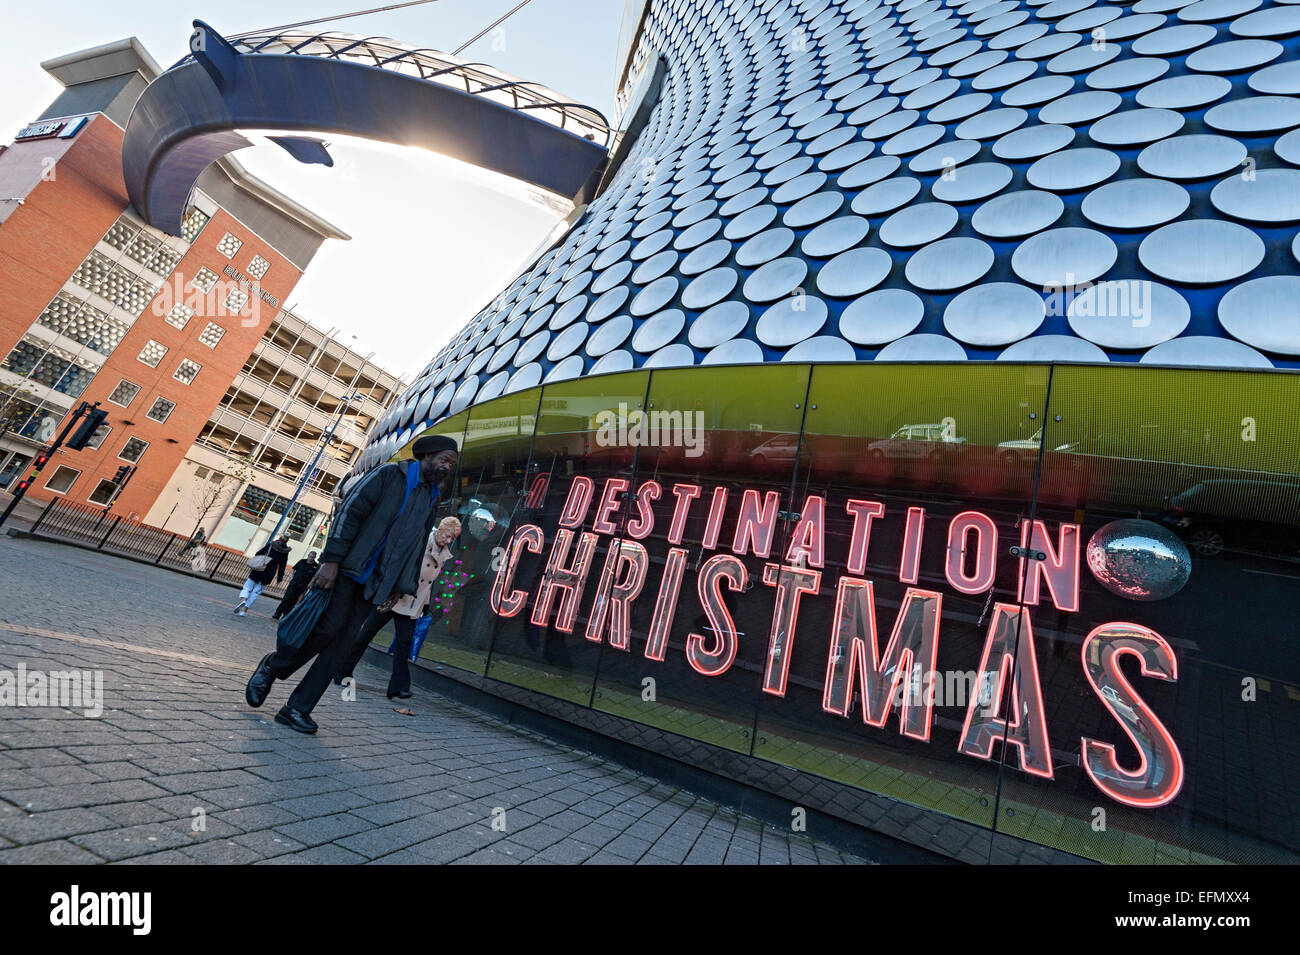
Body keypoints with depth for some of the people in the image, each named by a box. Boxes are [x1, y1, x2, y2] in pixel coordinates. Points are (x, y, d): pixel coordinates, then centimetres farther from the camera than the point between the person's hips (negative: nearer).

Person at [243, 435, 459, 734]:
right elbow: (350, 511, -9)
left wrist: (402, 587, 12)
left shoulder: (431, 500, 14)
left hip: (374, 583, 5)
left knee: (341, 645, 2)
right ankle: (272, 666, 20)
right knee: (329, 627, -9)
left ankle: (297, 708, 11)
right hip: (348, 569, -5)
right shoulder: (389, 474, -3)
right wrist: (332, 560, -16)